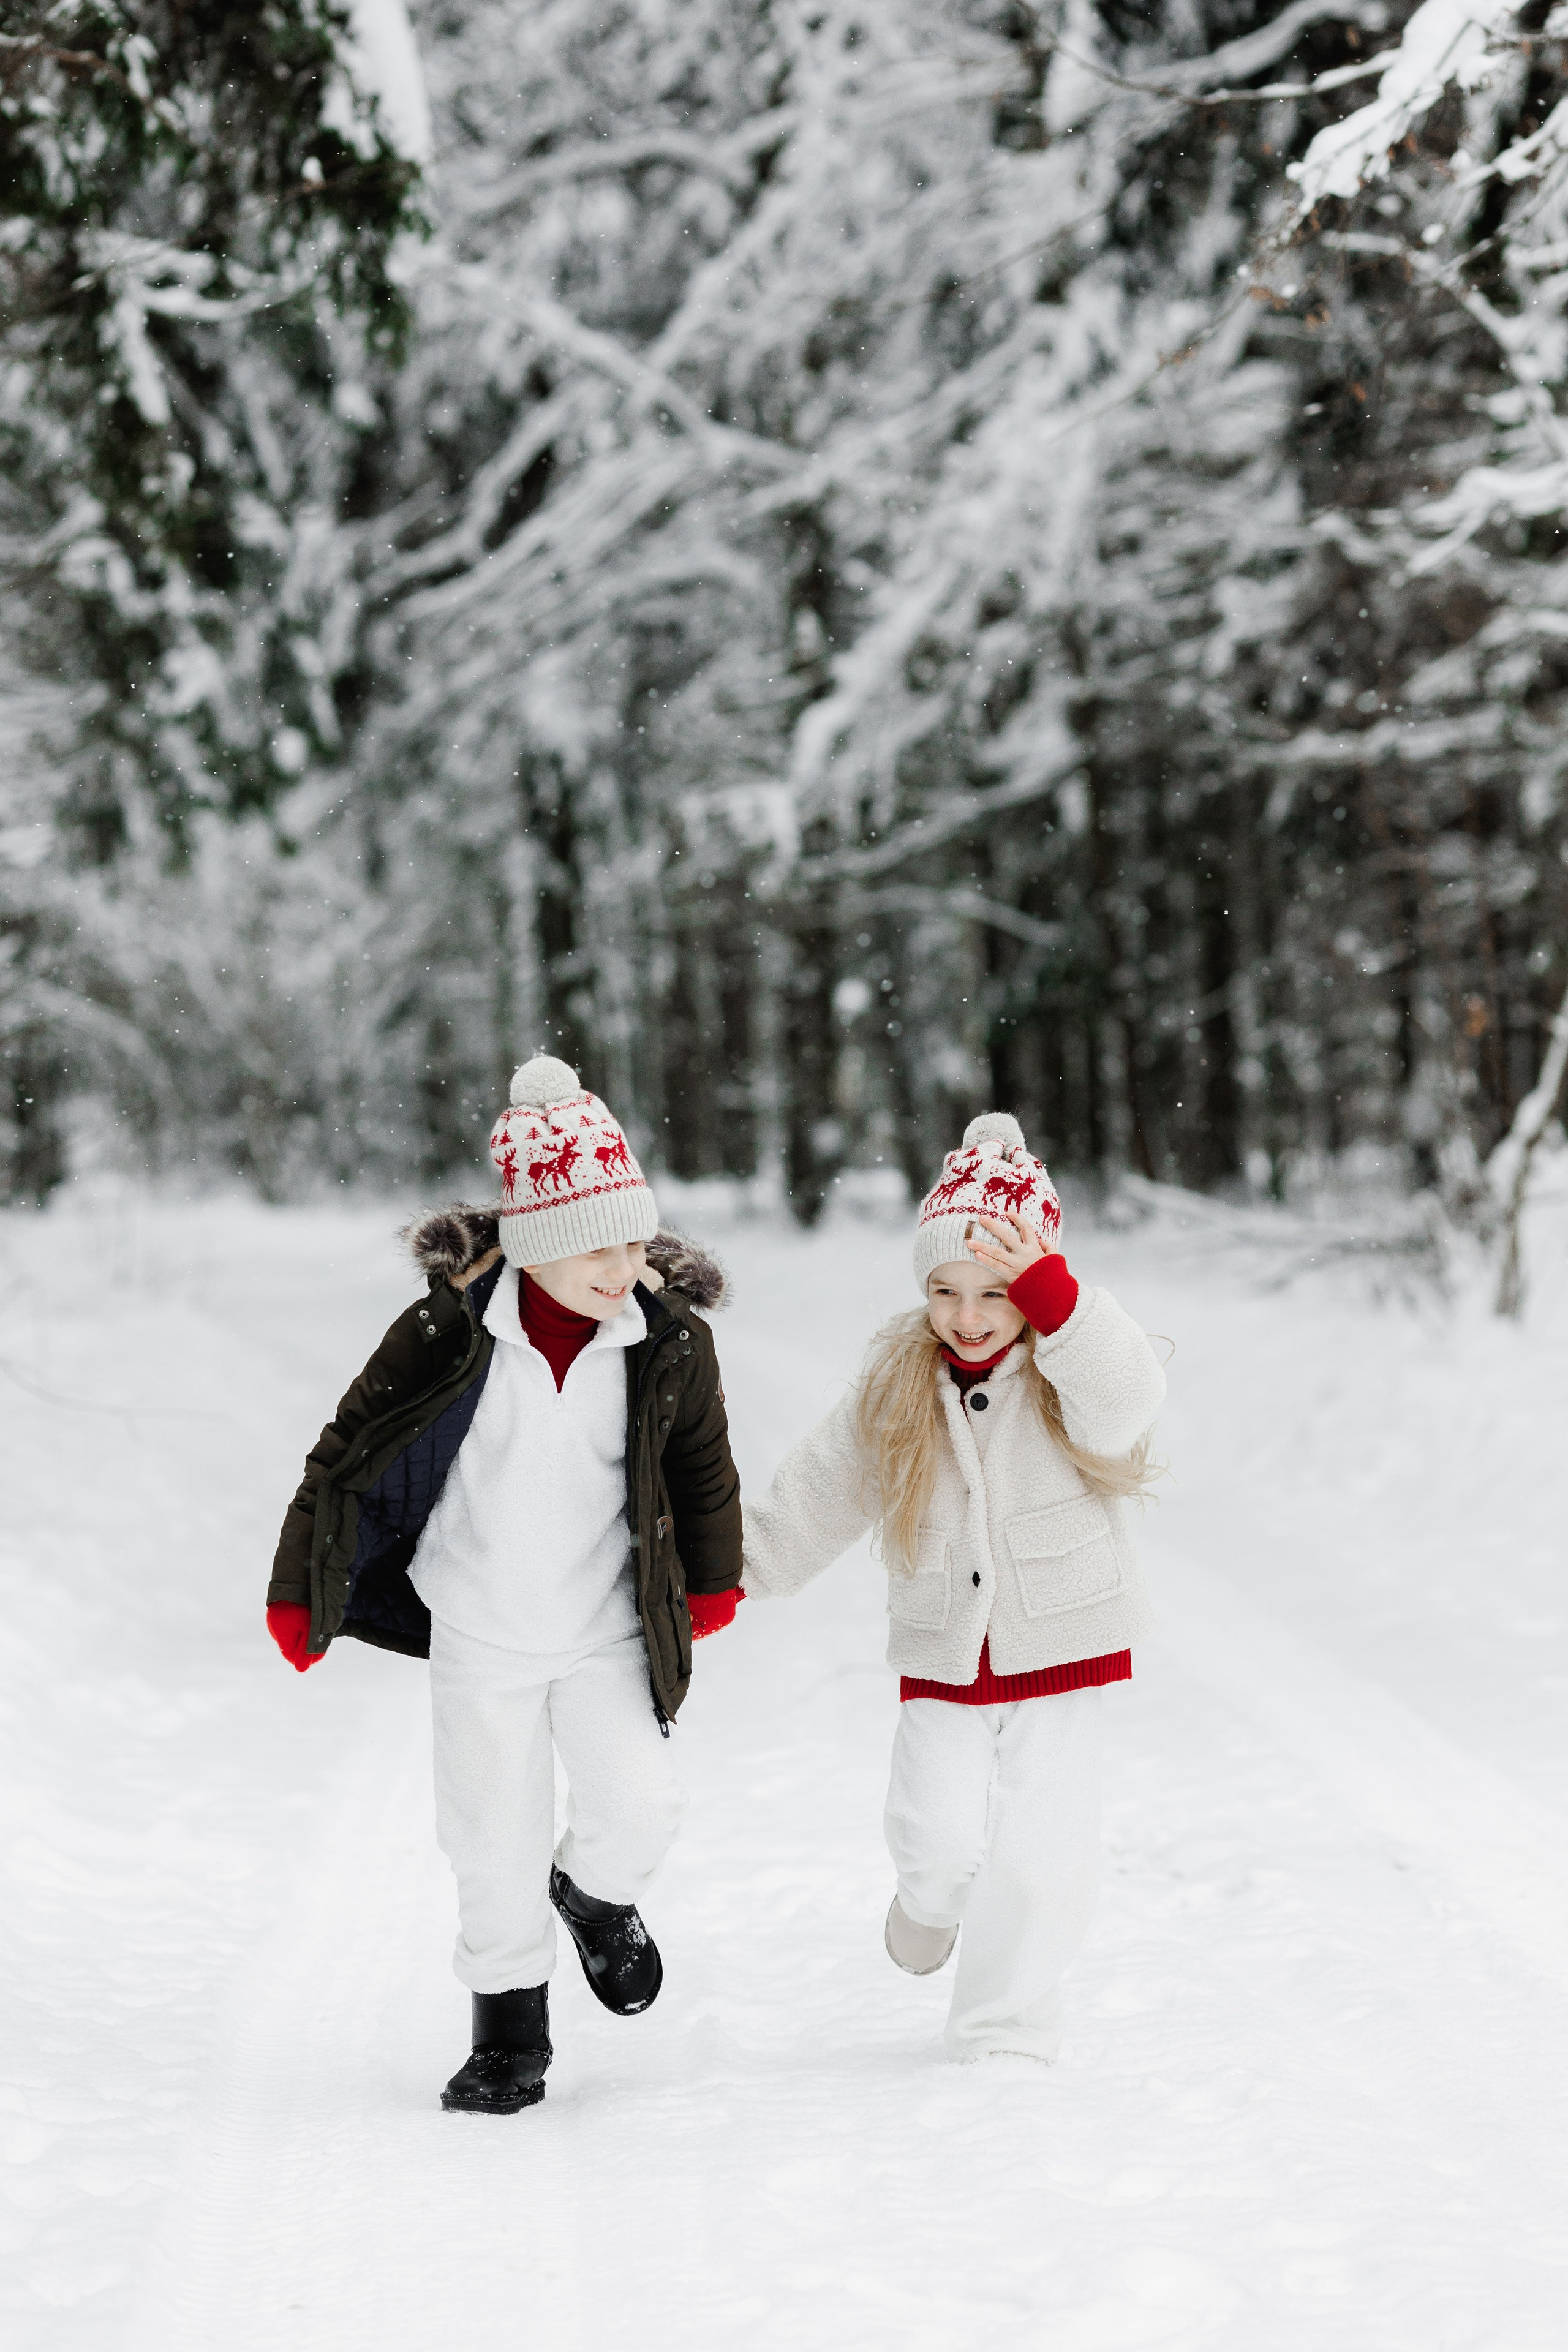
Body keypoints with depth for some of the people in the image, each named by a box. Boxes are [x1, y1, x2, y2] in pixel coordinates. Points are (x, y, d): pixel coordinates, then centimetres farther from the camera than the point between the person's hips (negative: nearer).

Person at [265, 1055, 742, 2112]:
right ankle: (511, 2024, 26)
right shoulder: (449, 1334, -17)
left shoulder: (672, 1342, -11)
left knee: (642, 1806, -13)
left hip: (609, 1633, 1)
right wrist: (301, 1592, -1)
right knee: (495, 1845, 5)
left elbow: (705, 1468, 8)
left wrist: (710, 1584, 19)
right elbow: (349, 1457, -6)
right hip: (480, 1636, -1)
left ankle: (596, 1891, 23)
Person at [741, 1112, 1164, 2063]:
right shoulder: (896, 1387, 0)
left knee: (1038, 1855, -9)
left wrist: (1055, 1303, -48)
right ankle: (933, 1898, 27)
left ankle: (1008, 2033, 9)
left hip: (1061, 1654, -2)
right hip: (943, 1655, 2)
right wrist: (726, 1572, 6)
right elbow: (821, 1493, 9)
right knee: (938, 1834, -11)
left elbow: (1123, 1403, -36)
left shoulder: (1070, 1374, -11)